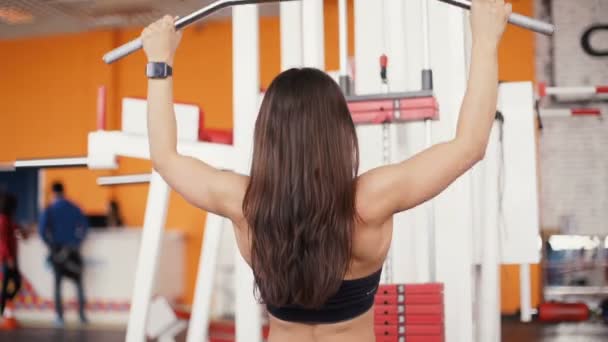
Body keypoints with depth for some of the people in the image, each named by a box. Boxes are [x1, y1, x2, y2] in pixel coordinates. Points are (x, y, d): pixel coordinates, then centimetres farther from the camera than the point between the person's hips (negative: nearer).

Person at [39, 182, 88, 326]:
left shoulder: (49, 210, -4)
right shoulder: (74, 208, 0)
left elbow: (42, 230, -12)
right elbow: (84, 226, -8)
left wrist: (51, 245, 0)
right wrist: (78, 242, 1)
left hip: (57, 250, -1)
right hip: (72, 250, 1)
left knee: (58, 283, 7)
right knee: (78, 282, 11)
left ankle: (60, 317, 5)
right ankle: (82, 314, 8)